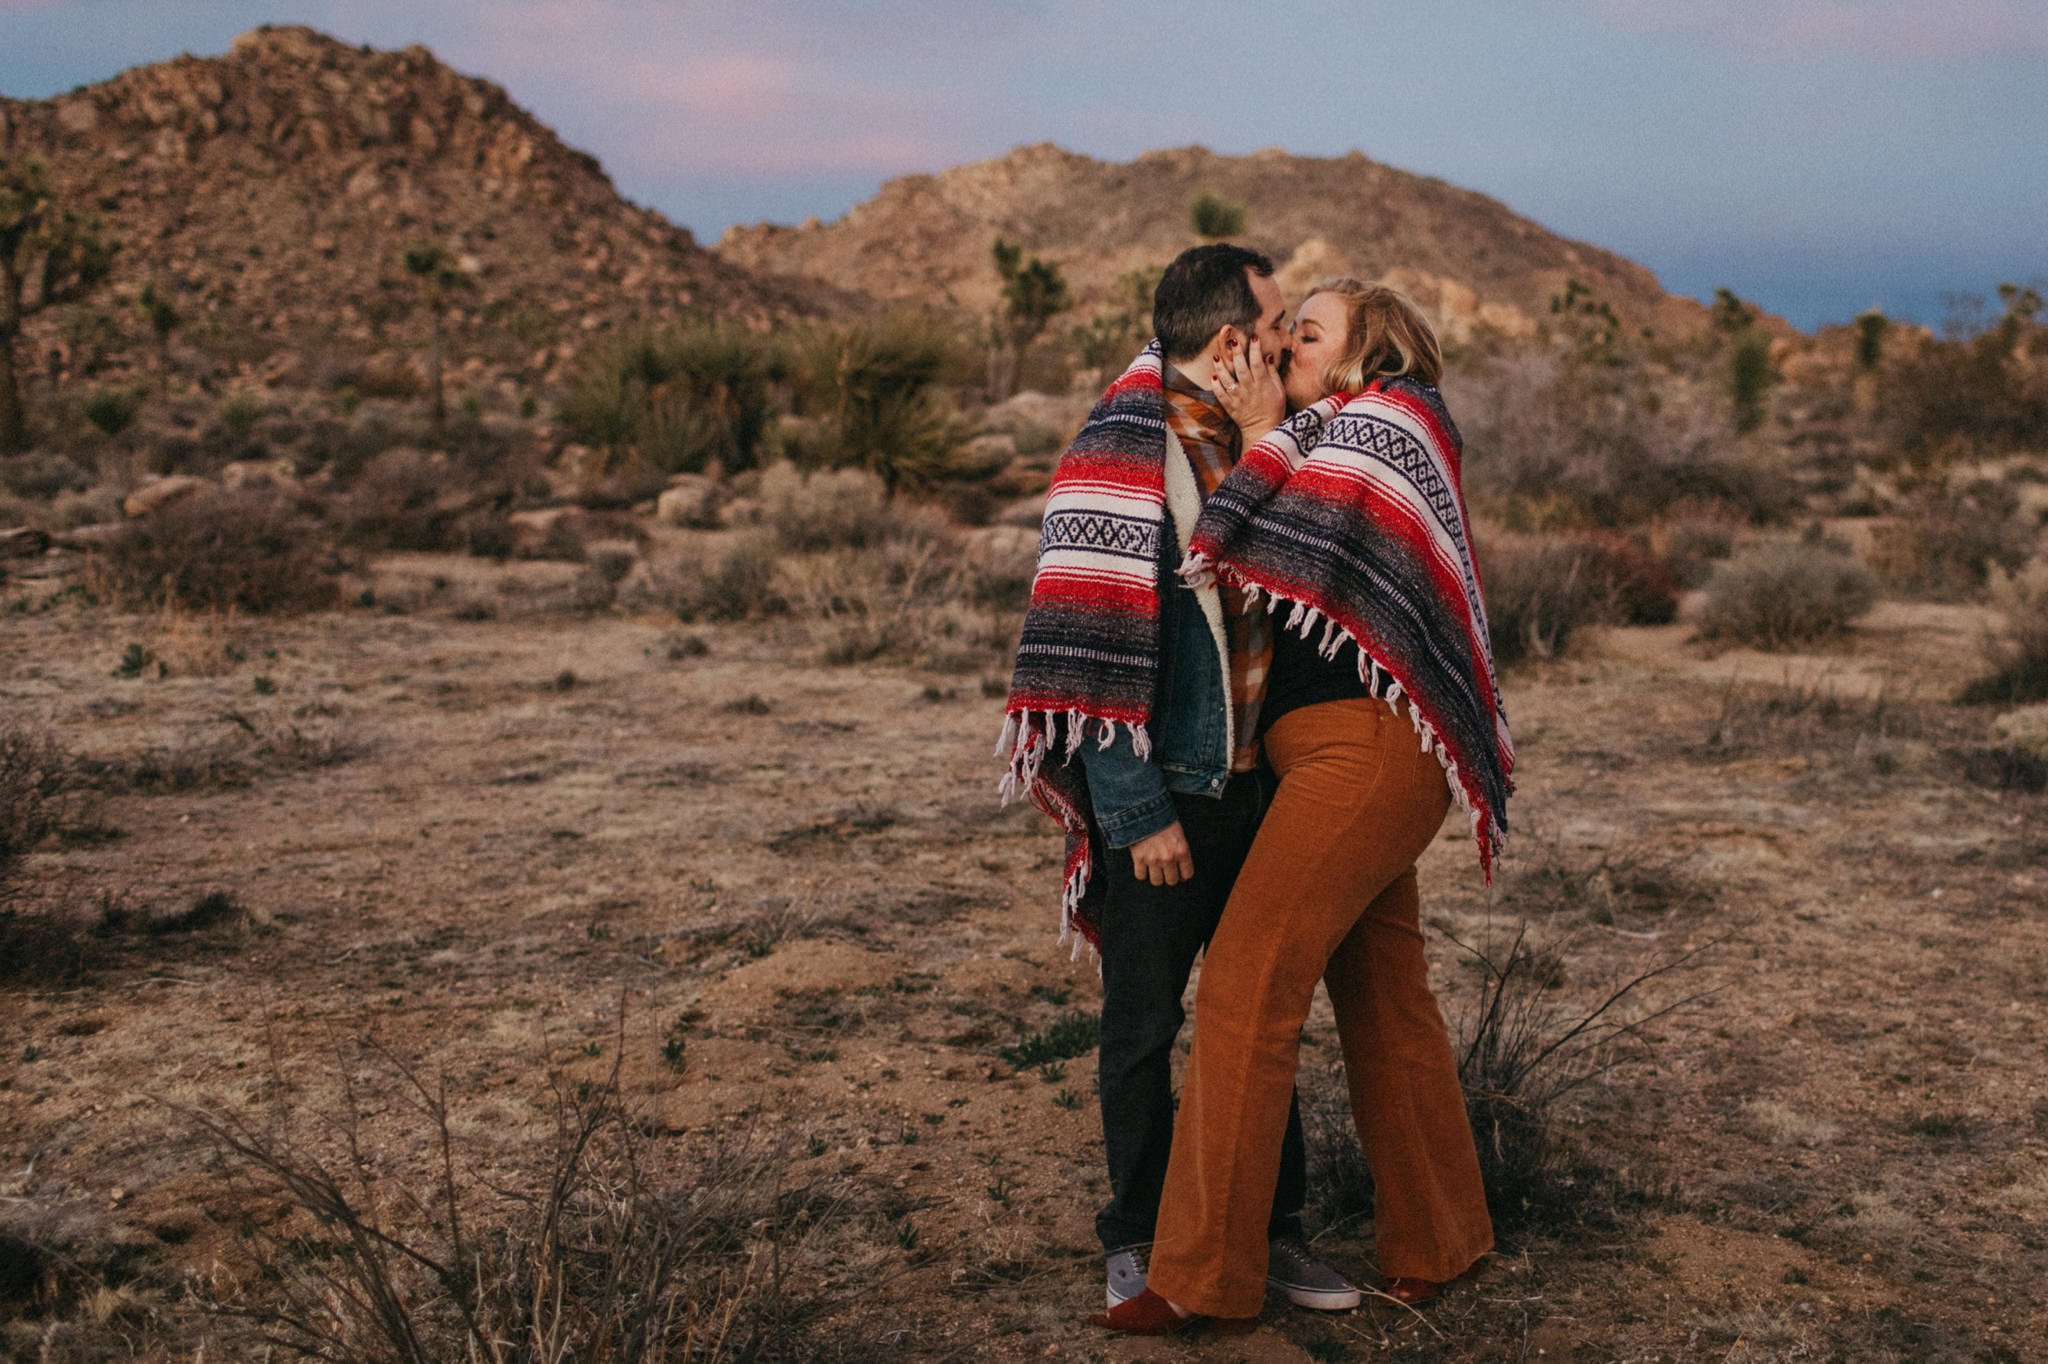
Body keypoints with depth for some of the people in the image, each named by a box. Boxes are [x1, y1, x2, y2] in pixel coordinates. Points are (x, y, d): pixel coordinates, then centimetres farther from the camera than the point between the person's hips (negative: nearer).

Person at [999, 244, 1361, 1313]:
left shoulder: (1242, 441, 10)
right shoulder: (1122, 451, -15)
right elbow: (1096, 649, -18)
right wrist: (1136, 811, -19)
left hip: (1252, 783, 8)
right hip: (1161, 794, -7)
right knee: (1143, 1025, 6)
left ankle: (1268, 1229, 26)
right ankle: (1136, 1244, 21)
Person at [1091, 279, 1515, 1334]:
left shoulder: (1388, 418, -2)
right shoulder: (1332, 442, 24)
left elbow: (1294, 556, -14)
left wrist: (1266, 435, -2)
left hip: (1361, 743, -10)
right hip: (1356, 760, 10)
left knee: (1246, 983, -12)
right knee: (1385, 1003, 14)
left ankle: (1202, 1276, -8)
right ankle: (1436, 1244, 25)